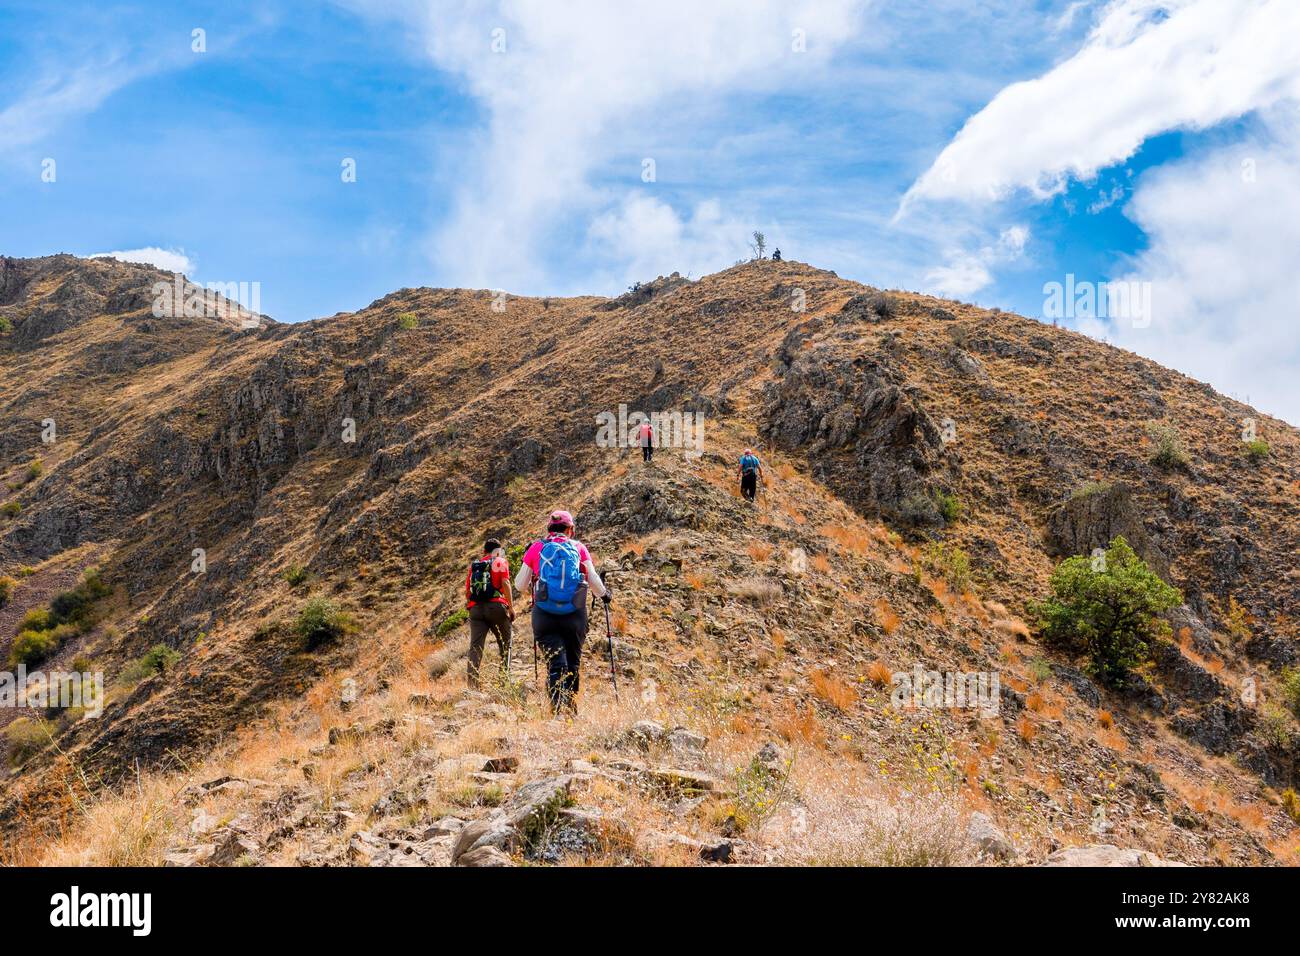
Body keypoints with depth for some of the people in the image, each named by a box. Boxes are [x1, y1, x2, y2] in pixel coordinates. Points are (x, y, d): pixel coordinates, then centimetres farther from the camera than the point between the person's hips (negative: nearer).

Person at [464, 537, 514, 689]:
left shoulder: (474, 565, 20)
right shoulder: (500, 562, 7)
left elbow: (467, 590, 17)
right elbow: (505, 583, -7)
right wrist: (511, 607, -6)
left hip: (475, 608, 3)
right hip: (496, 606, -3)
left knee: (476, 646, -2)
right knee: (505, 644, 12)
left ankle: (472, 681, -15)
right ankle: (505, 677, 9)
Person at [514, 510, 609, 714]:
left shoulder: (536, 548, 5)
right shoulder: (579, 548, 5)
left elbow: (519, 586, 7)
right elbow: (594, 580, 2)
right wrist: (604, 595, 22)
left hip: (544, 615, 0)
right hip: (575, 615, 1)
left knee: (555, 665, -2)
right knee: (573, 663, 15)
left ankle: (558, 710, -19)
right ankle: (570, 709, 18)